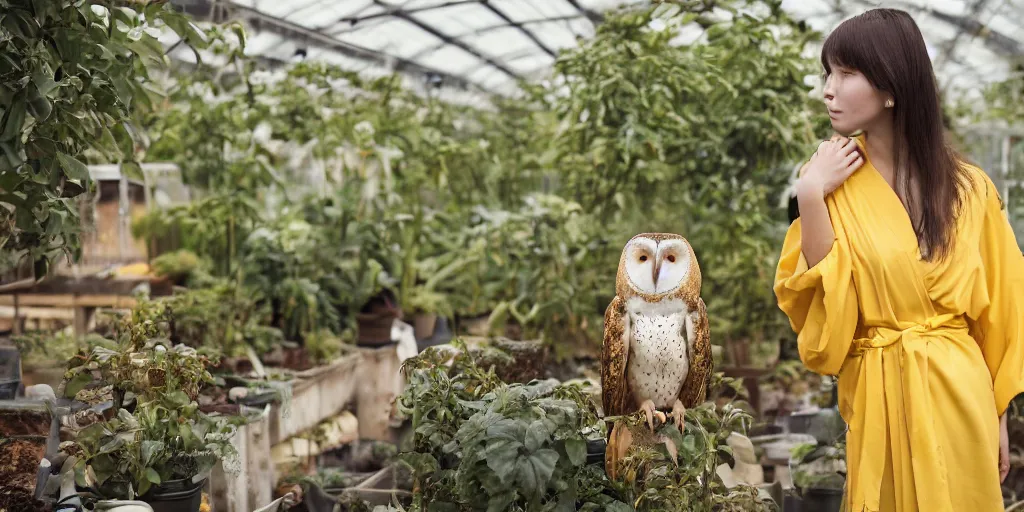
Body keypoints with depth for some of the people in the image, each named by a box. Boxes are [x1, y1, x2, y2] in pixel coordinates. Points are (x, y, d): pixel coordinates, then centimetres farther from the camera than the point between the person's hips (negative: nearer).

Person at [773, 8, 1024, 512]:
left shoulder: (968, 187, -3)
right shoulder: (831, 177, -5)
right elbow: (821, 309, -12)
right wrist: (810, 197, -19)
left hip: (957, 394, 1)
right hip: (875, 397, 0)